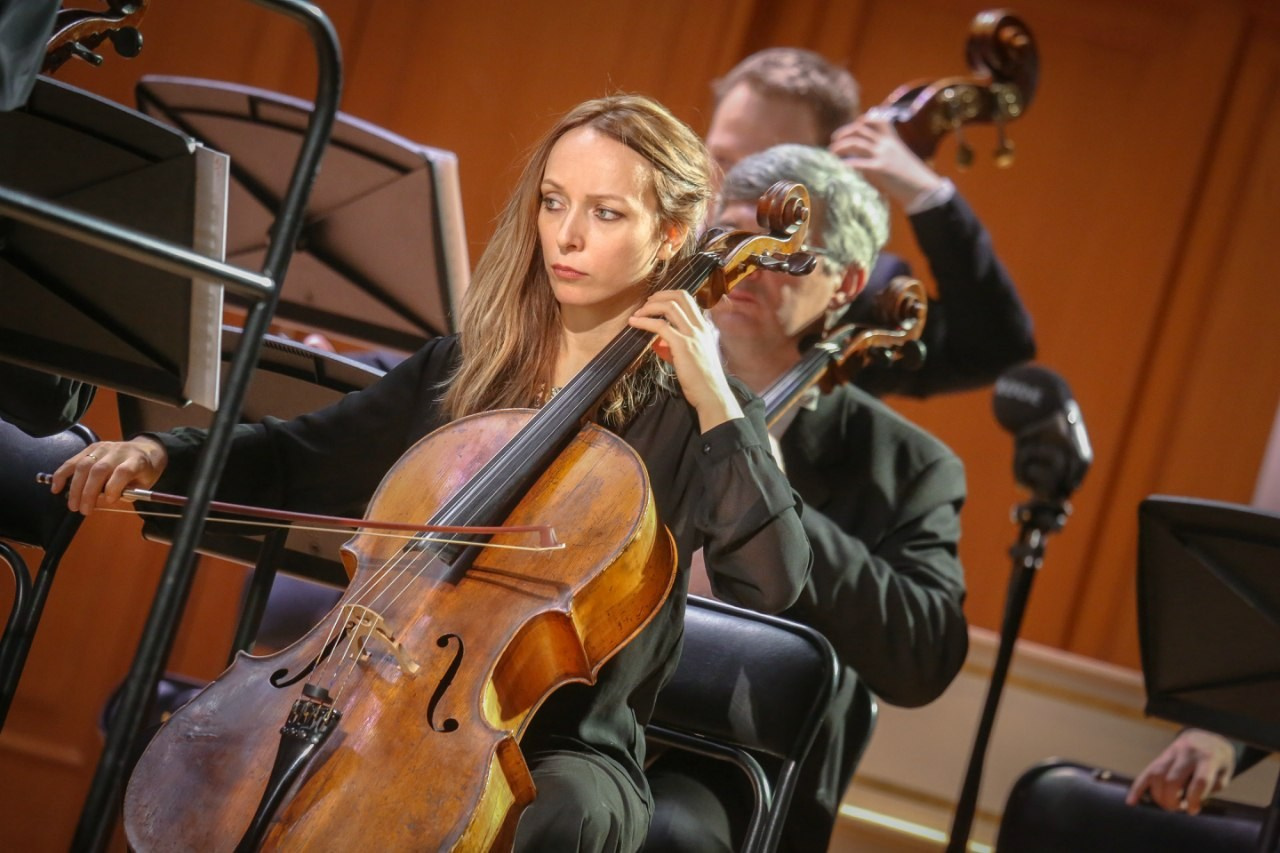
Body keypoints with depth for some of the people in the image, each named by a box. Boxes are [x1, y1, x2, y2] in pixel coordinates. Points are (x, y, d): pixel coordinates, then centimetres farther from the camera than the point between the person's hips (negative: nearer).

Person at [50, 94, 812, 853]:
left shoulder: (692, 413, -3)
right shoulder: (458, 371, 10)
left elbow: (774, 584, -18)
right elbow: (297, 459, 17)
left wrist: (715, 401, -21)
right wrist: (160, 455, -1)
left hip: (565, 751, -4)